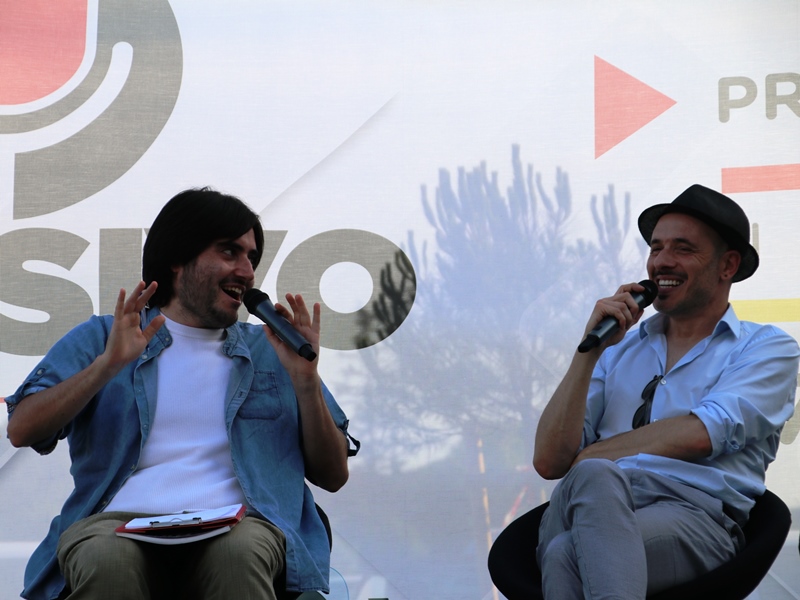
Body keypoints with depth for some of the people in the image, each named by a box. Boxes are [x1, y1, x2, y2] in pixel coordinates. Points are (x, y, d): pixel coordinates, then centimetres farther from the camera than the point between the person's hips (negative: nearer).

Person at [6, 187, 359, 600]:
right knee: (107, 560, -37)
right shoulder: (100, 338, 18)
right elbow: (21, 431, 5)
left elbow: (332, 476, 17)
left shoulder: (271, 351, 22)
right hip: (119, 519, -1)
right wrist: (109, 364, -6)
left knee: (238, 554, -36)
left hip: (236, 524, 1)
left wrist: (305, 378, 3)